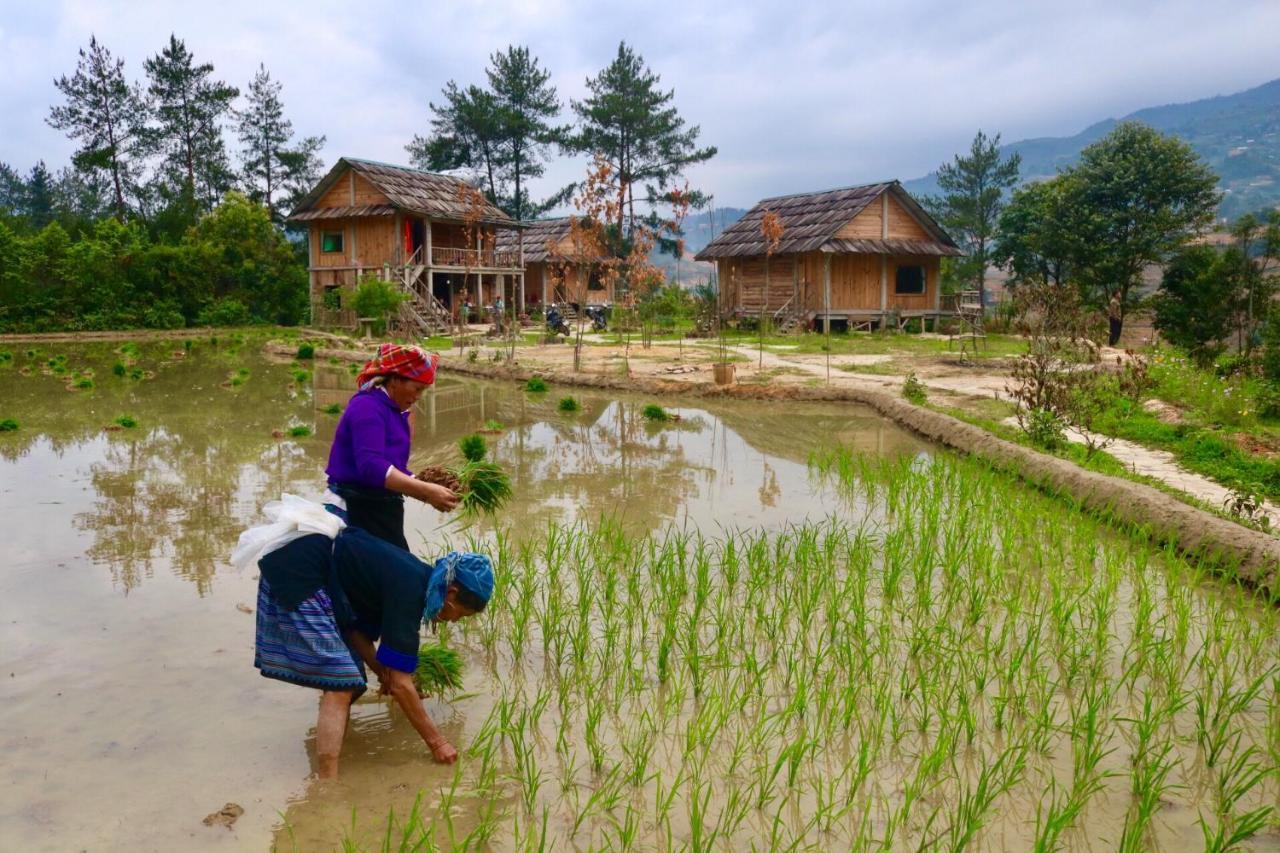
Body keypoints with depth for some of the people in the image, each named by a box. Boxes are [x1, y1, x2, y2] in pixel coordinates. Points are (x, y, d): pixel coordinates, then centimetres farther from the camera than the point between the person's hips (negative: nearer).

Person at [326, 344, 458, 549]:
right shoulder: (368, 407, -14)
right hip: (360, 512, -9)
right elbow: (371, 466, -28)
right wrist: (426, 491, -33)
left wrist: (431, 493, 0)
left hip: (381, 512, 9)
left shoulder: (394, 411, 14)